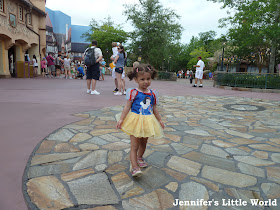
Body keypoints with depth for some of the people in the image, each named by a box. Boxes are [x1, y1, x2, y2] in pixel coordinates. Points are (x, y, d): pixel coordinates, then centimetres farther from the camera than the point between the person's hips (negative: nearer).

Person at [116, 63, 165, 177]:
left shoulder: (152, 94, 4)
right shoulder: (133, 92, -10)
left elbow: (154, 108, 13)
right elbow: (127, 107, -7)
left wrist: (160, 120, 16)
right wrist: (121, 119, -12)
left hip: (147, 122, 5)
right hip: (135, 121, -4)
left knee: (143, 143, 20)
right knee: (134, 145, -2)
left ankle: (139, 157, 44)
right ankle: (134, 167, 4)